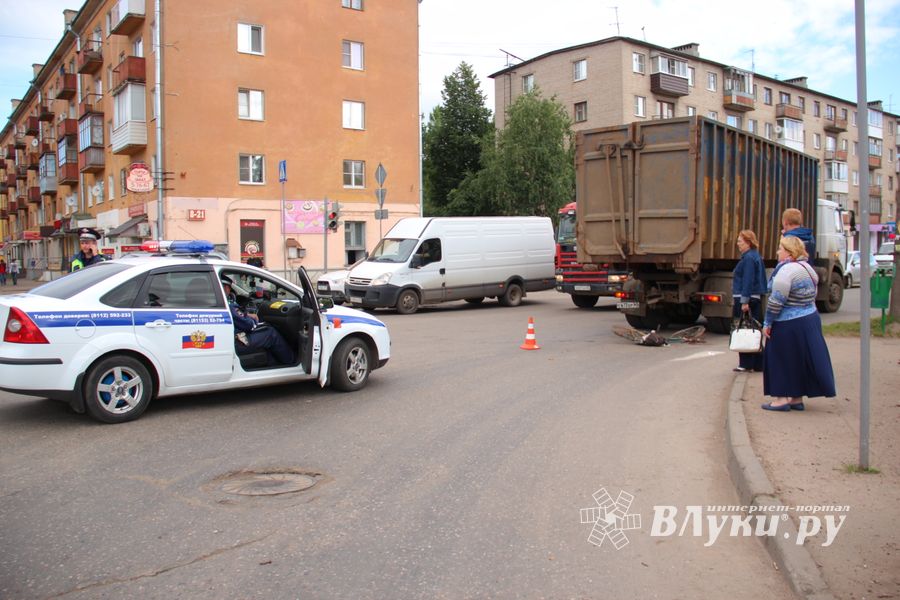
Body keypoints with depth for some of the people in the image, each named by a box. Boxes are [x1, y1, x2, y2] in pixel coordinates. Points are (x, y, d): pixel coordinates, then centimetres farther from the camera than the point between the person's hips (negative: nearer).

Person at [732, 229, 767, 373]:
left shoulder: (748, 258, -15)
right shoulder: (756, 256, 16)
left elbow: (748, 281, -21)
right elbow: (762, 279, 21)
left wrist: (744, 301, -23)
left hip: (746, 299, -10)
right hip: (756, 298, 10)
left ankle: (746, 364, 2)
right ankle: (758, 364, 17)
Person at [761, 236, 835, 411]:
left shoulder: (786, 270, -19)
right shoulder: (806, 267, 12)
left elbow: (776, 301, -21)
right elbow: (810, 297, 17)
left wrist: (767, 323, -12)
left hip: (789, 325, -9)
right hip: (810, 319, 9)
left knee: (782, 359, 2)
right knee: (800, 358, 14)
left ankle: (782, 398, 5)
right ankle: (797, 398, 21)